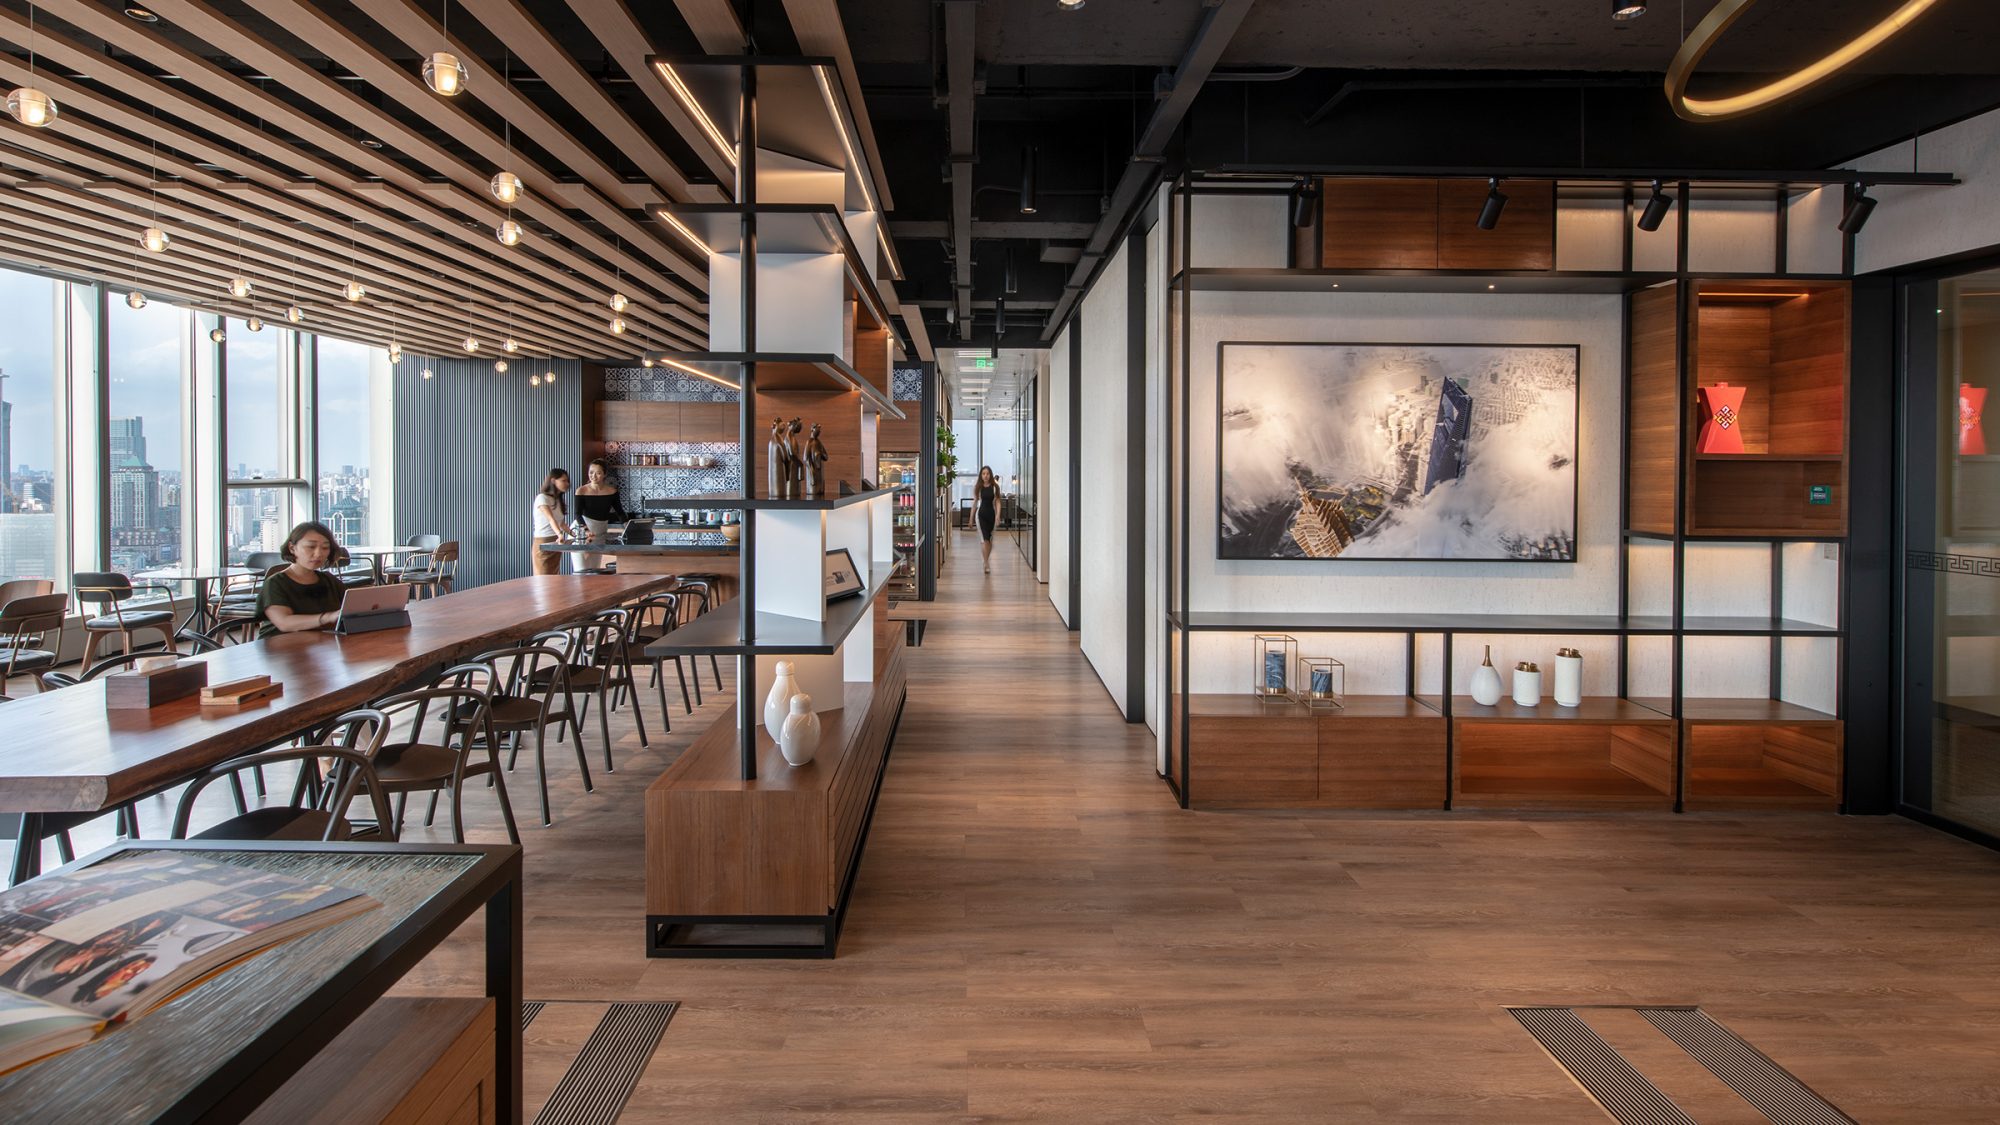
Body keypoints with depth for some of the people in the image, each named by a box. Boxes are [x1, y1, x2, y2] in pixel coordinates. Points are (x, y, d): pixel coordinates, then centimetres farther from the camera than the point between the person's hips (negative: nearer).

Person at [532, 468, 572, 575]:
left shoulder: (559, 500, 15)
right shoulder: (542, 498, -11)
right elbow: (551, 519, -26)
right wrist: (560, 534, -41)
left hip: (556, 544, 8)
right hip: (543, 543, -8)